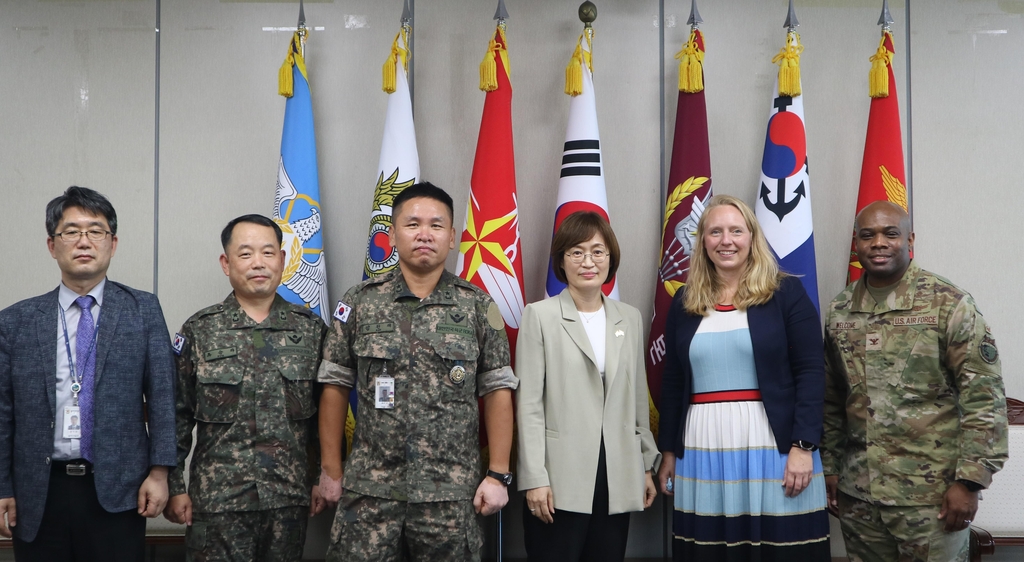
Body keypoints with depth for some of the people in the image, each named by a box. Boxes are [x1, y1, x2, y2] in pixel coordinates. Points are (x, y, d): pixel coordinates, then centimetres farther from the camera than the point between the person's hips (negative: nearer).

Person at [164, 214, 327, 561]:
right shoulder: (198, 332, 1)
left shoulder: (311, 329, 4)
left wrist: (322, 479, 5)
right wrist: (173, 487, 0)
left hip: (291, 498, 2)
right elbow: (176, 417, 2)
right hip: (217, 500, -1)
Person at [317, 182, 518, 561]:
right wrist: (331, 470, 3)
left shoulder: (478, 307, 2)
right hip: (370, 491, 0)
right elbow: (335, 388, 5)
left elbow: (497, 392, 2)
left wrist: (498, 475, -2)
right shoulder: (359, 303, 2)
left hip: (453, 495, 0)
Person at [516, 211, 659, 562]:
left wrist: (647, 464, 14)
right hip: (560, 479, -4)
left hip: (618, 478, 4)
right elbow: (528, 404, -6)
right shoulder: (540, 316, -3)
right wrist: (534, 478, -11)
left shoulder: (630, 318, 10)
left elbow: (638, 399, 15)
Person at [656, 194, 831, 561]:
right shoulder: (685, 303, 10)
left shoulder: (786, 293, -1)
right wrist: (669, 451, 12)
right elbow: (672, 382, 13)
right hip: (702, 451, 3)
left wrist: (802, 446, -12)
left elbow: (811, 373, -5)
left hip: (772, 448, -3)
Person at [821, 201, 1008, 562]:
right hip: (857, 494, 4)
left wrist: (968, 481, -12)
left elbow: (985, 397, -9)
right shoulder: (839, 312, 7)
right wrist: (830, 467, 12)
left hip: (931, 495, -4)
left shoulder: (948, 304, -7)